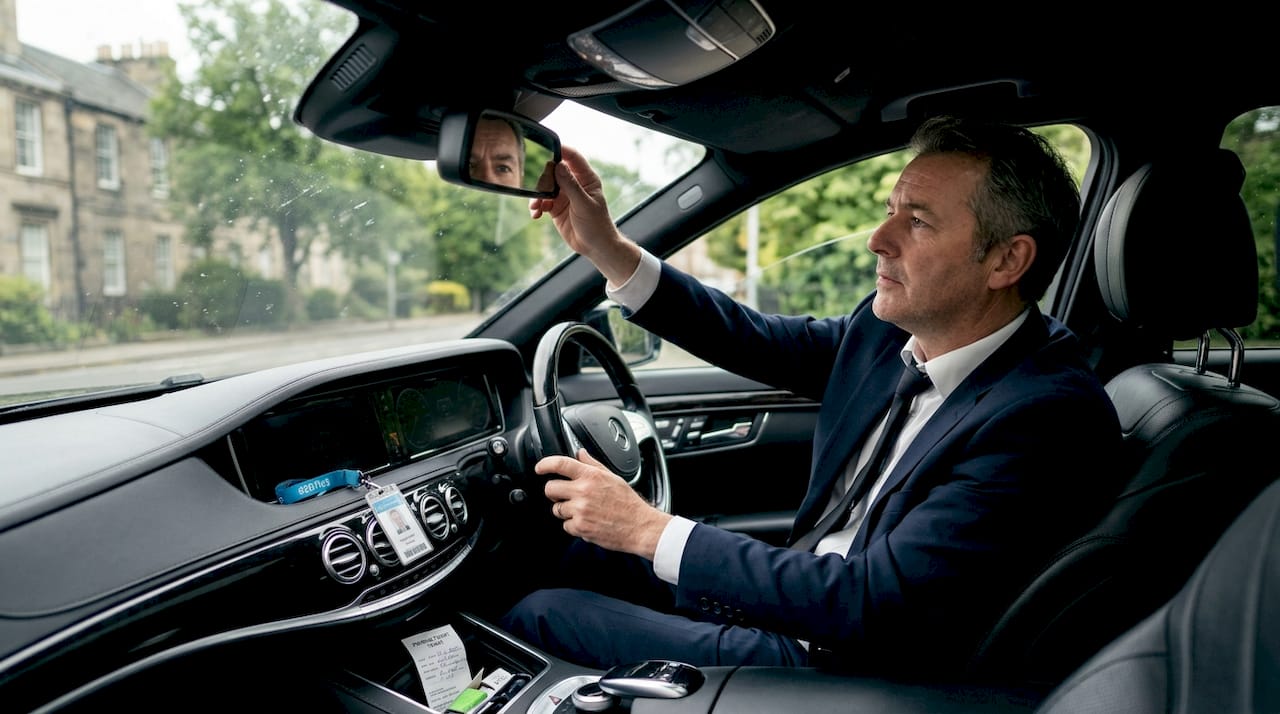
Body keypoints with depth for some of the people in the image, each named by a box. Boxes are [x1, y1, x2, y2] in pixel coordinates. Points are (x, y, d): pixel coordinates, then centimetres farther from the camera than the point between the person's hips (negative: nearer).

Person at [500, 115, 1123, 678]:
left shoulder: (1051, 417, -28)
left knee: (536, 616, -5)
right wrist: (609, 251, -5)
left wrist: (649, 529, -27)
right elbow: (758, 342, 5)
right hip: (803, 589, 7)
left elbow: (869, 603, -30)